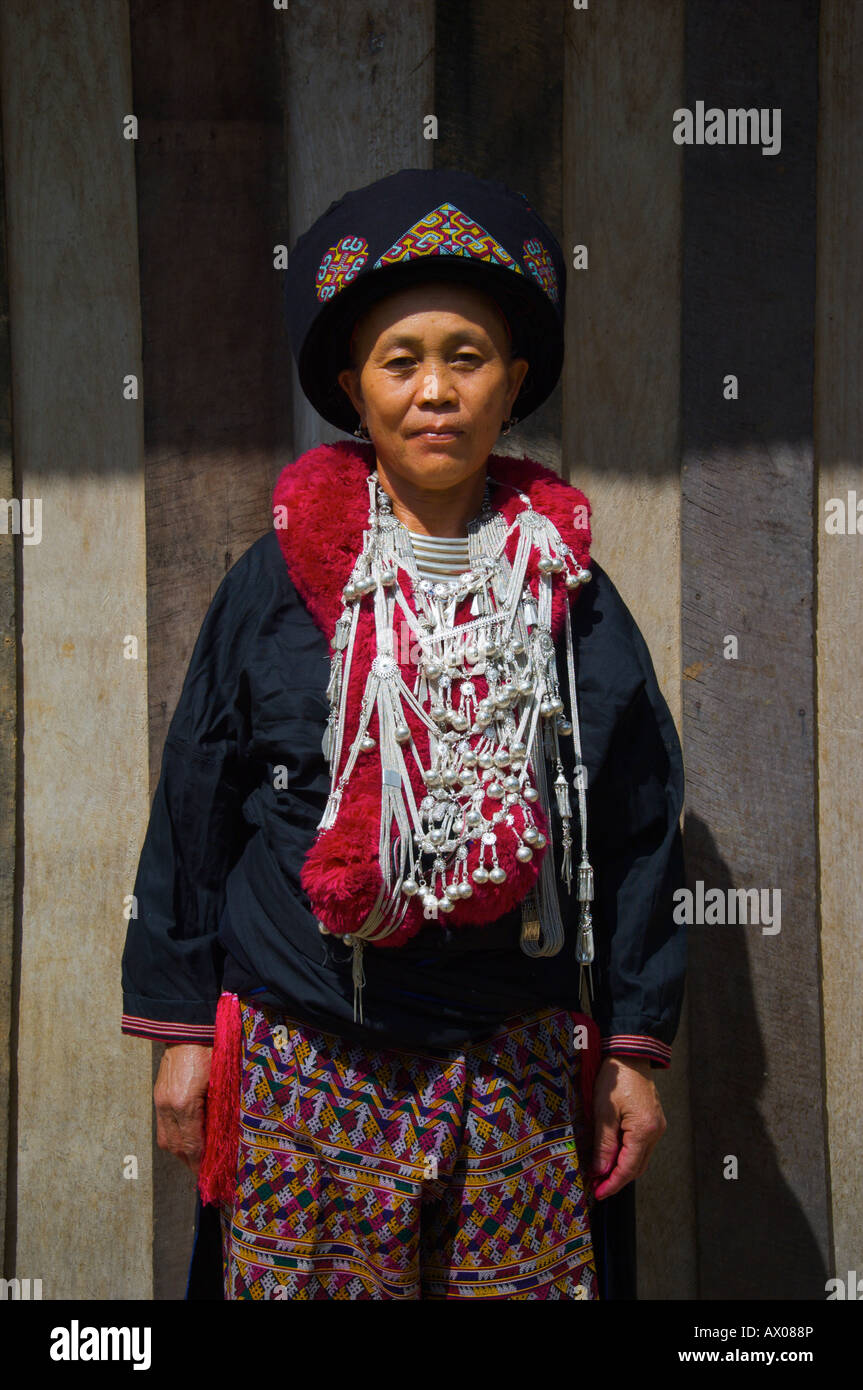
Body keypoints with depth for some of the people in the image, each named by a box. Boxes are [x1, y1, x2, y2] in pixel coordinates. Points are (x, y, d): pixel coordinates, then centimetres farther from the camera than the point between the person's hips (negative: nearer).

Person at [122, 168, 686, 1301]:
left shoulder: (568, 592, 2)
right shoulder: (278, 582, -1)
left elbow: (638, 828, 7)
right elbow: (196, 808, 4)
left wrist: (636, 1047, 7)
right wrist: (183, 1028, 4)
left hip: (517, 1068, 1)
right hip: (305, 1064, -1)